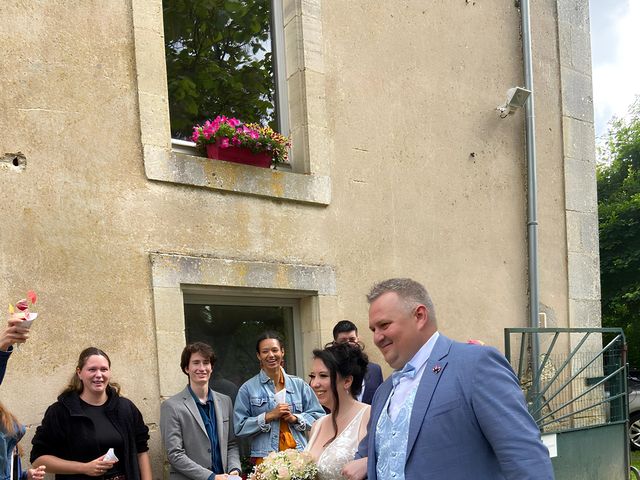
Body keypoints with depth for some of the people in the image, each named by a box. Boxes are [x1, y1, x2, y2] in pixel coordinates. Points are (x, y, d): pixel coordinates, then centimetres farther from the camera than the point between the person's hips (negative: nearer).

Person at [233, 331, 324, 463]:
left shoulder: (299, 384, 10)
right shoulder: (248, 389, 4)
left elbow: (318, 416, 9)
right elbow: (240, 427, -2)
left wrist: (295, 418, -6)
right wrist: (269, 416, -10)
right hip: (265, 457, -2)